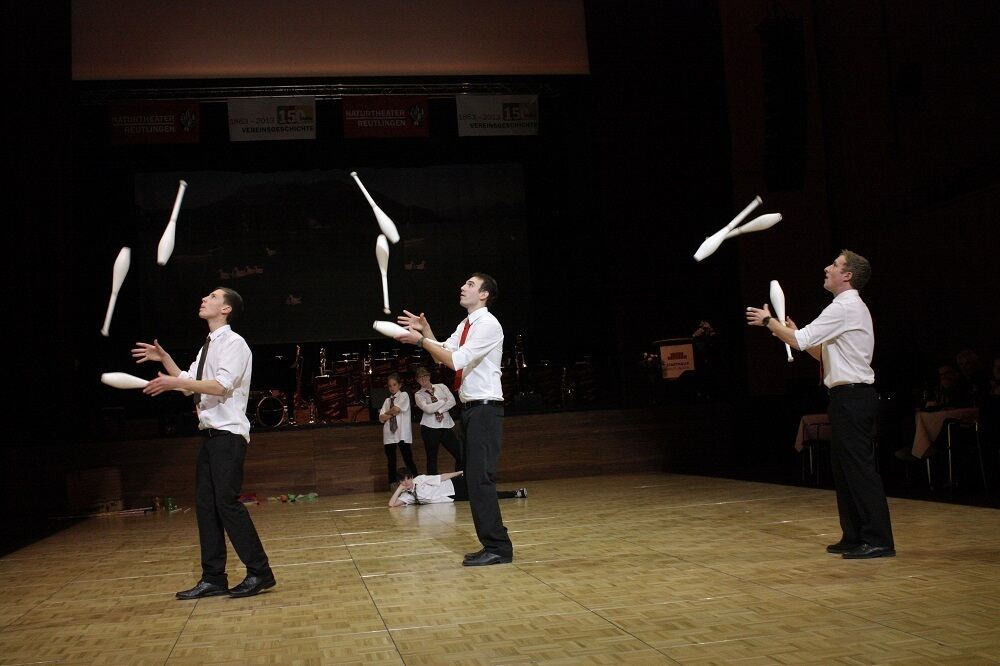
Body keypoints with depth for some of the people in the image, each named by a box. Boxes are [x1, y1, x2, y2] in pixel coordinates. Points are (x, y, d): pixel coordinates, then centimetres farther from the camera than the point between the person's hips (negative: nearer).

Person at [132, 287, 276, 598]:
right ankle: (213, 578, 13)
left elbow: (221, 386, -21)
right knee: (205, 504, 7)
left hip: (229, 434, -9)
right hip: (211, 433, 9)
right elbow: (189, 383, 20)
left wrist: (174, 382, -23)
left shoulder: (233, 343, -9)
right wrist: (164, 359, 11)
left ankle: (259, 572, -3)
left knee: (227, 500, -12)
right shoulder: (208, 347, 19)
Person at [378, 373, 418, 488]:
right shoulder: (388, 400, 15)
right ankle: (392, 483, 20)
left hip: (402, 434, -5)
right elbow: (381, 419, 3)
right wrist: (393, 413, -8)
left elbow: (396, 409, -13)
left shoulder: (404, 395, 2)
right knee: (391, 461, 11)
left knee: (408, 459, -4)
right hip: (389, 434, 5)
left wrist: (387, 413, 3)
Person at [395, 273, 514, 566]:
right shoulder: (465, 325, 16)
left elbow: (456, 360, -21)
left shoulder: (488, 324, -13)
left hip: (485, 408, -10)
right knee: (474, 478, 10)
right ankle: (493, 545, 16)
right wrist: (426, 331, 2)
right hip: (471, 408, 10)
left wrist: (420, 340, -18)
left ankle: (497, 548, -8)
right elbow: (443, 355, 15)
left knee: (480, 478, -13)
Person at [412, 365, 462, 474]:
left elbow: (452, 401, 0)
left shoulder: (441, 387, 13)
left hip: (446, 425, 2)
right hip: (430, 427, -2)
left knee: (460, 454, -3)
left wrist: (440, 411, -11)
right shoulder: (418, 395, 5)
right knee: (432, 458, 2)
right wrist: (443, 401, -4)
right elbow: (427, 409, -12)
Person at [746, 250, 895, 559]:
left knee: (859, 467, -9)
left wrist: (768, 321, -3)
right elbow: (822, 353, 23)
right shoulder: (851, 307, 20)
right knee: (843, 467, 13)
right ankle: (854, 536, 19)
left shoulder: (845, 307, -13)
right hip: (850, 397, 11)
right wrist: (792, 330, 14)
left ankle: (878, 540, -5)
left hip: (852, 397, -11)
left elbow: (800, 340, -17)